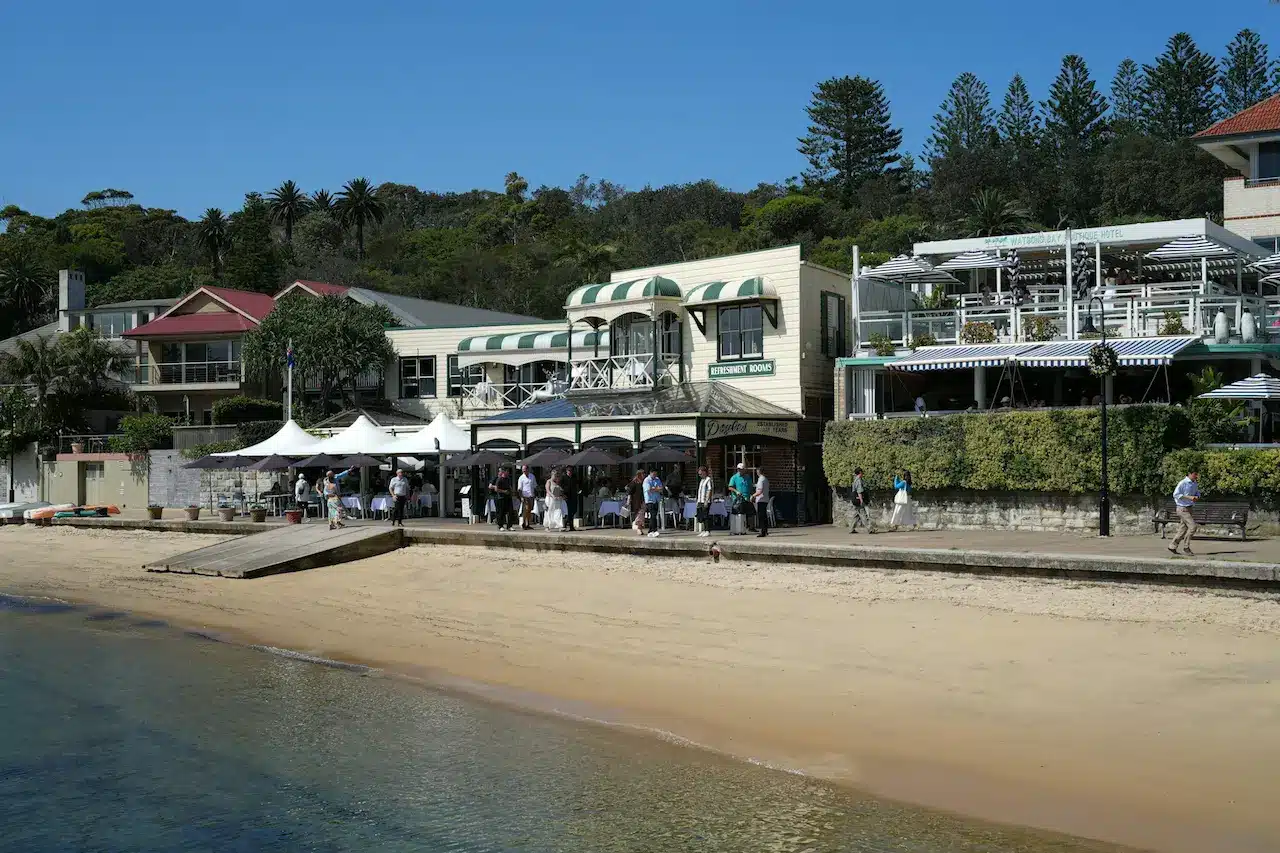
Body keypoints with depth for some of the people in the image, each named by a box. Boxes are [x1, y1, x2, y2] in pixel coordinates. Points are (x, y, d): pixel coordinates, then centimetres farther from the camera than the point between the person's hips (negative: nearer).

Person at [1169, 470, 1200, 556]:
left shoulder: (1195, 484, 8)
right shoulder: (1183, 483, -15)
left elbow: (1197, 492, 24)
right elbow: (1175, 494, -18)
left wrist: (1197, 497, 0)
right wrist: (1188, 497, -23)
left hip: (1189, 509, 8)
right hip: (1182, 509, -8)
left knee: (1183, 530, 9)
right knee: (1192, 526, -15)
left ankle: (1172, 547, 18)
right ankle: (1186, 547, -6)